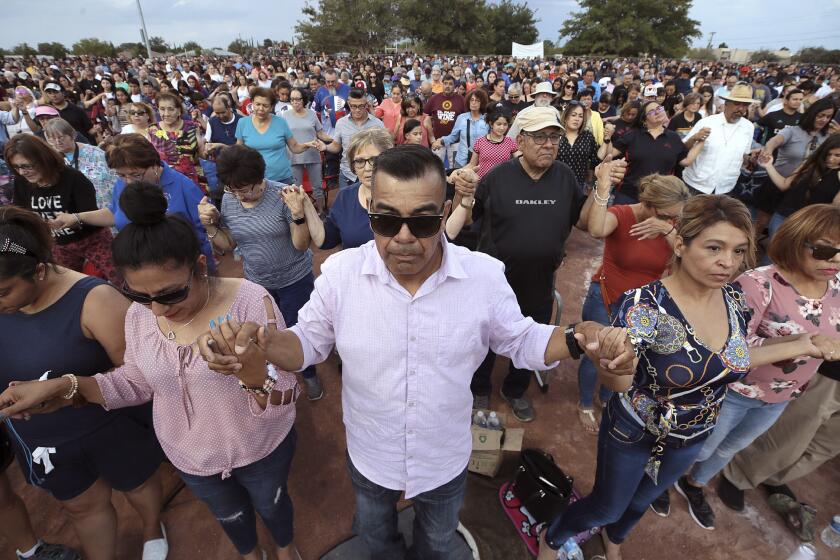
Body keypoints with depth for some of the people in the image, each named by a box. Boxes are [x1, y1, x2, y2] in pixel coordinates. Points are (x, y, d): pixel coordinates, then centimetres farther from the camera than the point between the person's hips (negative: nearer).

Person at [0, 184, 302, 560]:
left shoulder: (250, 303, -31)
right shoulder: (138, 315, -15)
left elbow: (282, 403, -28)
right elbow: (137, 384, 3)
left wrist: (253, 373, -50)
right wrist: (62, 385, -13)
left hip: (261, 451, -3)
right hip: (189, 456, 4)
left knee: (271, 504, 27)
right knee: (228, 513, 31)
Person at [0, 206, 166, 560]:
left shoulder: (93, 300, -29)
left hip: (110, 429, -4)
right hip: (40, 439, 5)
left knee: (136, 485, 25)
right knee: (82, 505, 26)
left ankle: (152, 528, 57)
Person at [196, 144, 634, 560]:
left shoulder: (485, 275, -22)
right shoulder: (340, 272, -22)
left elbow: (521, 342, -8)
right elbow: (309, 342, -9)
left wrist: (579, 339, -28)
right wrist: (260, 341, -31)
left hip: (446, 460, 0)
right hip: (368, 457, 1)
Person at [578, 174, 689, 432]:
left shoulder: (671, 224, -8)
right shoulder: (621, 214, -23)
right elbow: (596, 230, -47)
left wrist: (666, 230, -34)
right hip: (606, 301, -4)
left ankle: (608, 397, 52)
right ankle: (585, 404, 40)